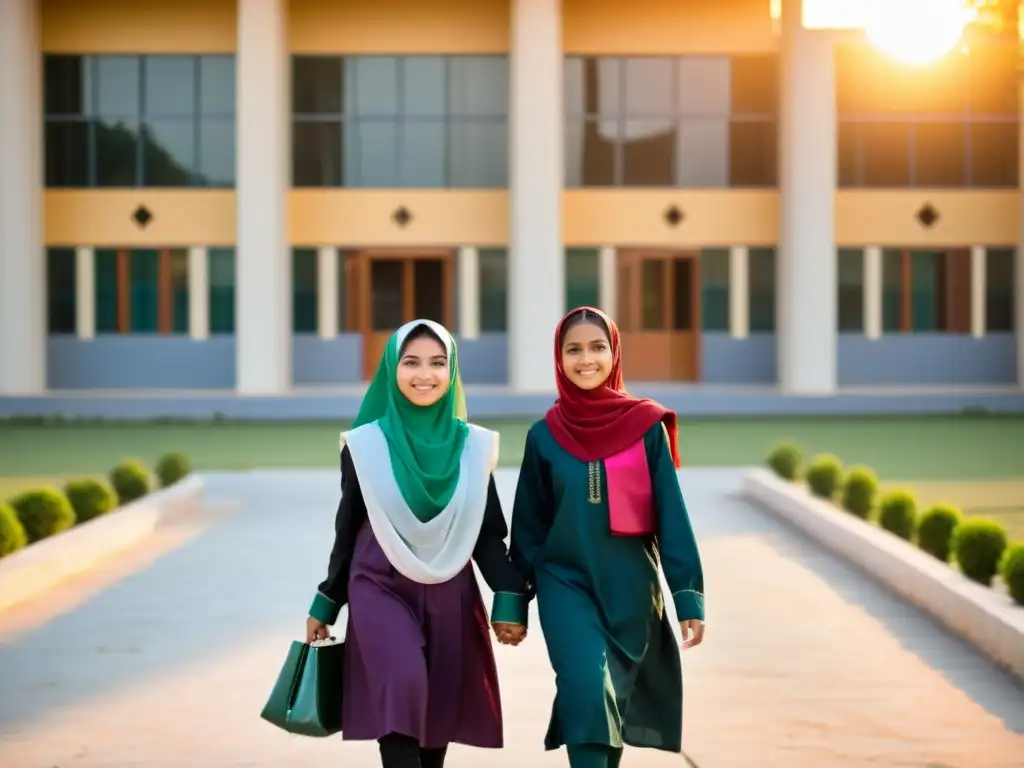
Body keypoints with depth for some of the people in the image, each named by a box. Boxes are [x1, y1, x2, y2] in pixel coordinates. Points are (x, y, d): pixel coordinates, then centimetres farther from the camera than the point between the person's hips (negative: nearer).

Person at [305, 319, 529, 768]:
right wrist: (325, 605, 9)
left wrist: (510, 600, -3)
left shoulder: (474, 446, 2)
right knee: (403, 686, -25)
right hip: (381, 591, -3)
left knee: (438, 713, 5)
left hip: (450, 597, 3)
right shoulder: (365, 444, -2)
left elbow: (489, 533, 6)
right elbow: (348, 532, 6)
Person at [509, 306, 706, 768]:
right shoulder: (544, 436, 1)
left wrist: (689, 595, -6)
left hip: (631, 588, 1)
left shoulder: (646, 426, -1)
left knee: (615, 704, 10)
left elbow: (672, 516, -1)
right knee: (587, 694, -19)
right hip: (566, 586, -1)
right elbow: (529, 525, 7)